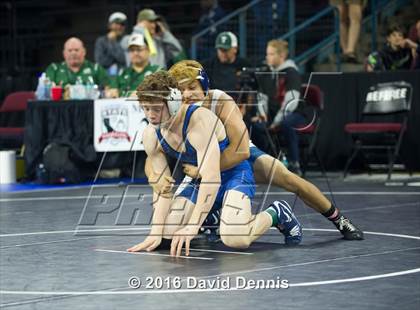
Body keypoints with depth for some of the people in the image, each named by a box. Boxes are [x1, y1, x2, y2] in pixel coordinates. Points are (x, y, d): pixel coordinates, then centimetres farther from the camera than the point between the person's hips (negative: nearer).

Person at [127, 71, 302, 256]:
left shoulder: (199, 120, -32)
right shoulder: (151, 136, -11)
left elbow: (212, 178, -38)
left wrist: (192, 226, -45)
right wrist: (156, 232, -21)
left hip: (235, 174, -7)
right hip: (201, 182, 7)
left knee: (235, 238, -33)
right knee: (165, 233, -12)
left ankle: (276, 214, -1)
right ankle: (209, 217, 20)